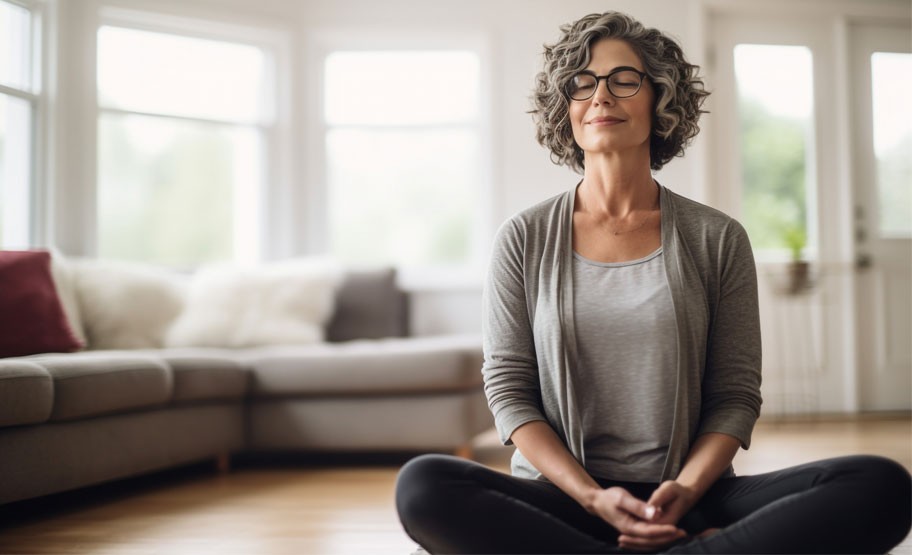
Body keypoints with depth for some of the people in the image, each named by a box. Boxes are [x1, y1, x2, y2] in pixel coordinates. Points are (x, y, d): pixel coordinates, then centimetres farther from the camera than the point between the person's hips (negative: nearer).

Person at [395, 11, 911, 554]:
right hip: (561, 498, 0)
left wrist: (684, 491, -14)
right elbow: (508, 387, 2)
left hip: (690, 499, 1)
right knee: (421, 485, -33)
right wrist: (593, 498, -13)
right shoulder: (525, 239, 7)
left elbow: (735, 395, 5)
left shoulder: (718, 240, 7)